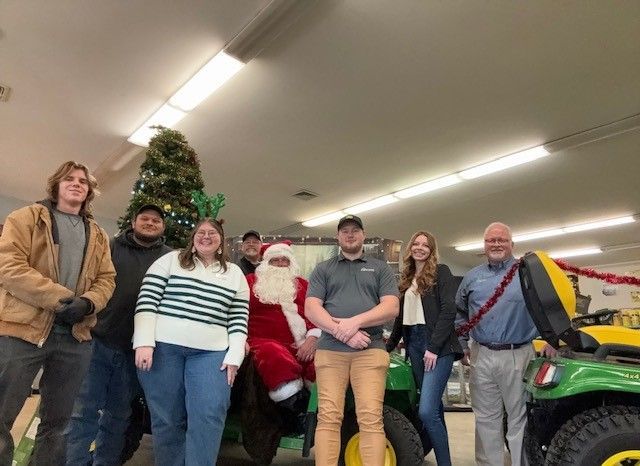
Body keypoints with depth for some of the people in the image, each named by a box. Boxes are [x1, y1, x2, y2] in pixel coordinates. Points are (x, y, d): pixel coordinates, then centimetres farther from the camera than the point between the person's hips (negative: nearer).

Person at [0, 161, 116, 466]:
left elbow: (106, 278, 10)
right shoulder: (27, 218, 4)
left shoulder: (98, 236, 17)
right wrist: (61, 298, -18)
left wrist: (87, 303, -12)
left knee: (57, 423, 14)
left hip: (75, 336, 4)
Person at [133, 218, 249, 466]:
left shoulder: (235, 273, 13)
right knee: (167, 418, 5)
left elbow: (238, 319, 9)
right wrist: (144, 343, -11)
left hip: (211, 352, 1)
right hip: (163, 346, -1)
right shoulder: (170, 260, 7)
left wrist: (234, 356, -1)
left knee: (209, 416, -10)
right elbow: (146, 301, -1)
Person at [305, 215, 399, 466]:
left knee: (371, 418, -5)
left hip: (370, 351, 0)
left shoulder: (380, 268, 14)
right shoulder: (323, 269, 14)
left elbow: (391, 307, 2)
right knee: (328, 417, -1)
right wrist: (342, 332, -12)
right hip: (330, 351, 1)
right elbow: (311, 308, 2)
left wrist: (355, 322, -13)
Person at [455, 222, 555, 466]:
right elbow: (459, 313, 19)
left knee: (519, 418, 4)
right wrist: (462, 345, 14)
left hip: (518, 356, -3)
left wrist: (551, 340, -3)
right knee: (486, 419, 11)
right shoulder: (472, 277, 12)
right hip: (481, 356, 3)